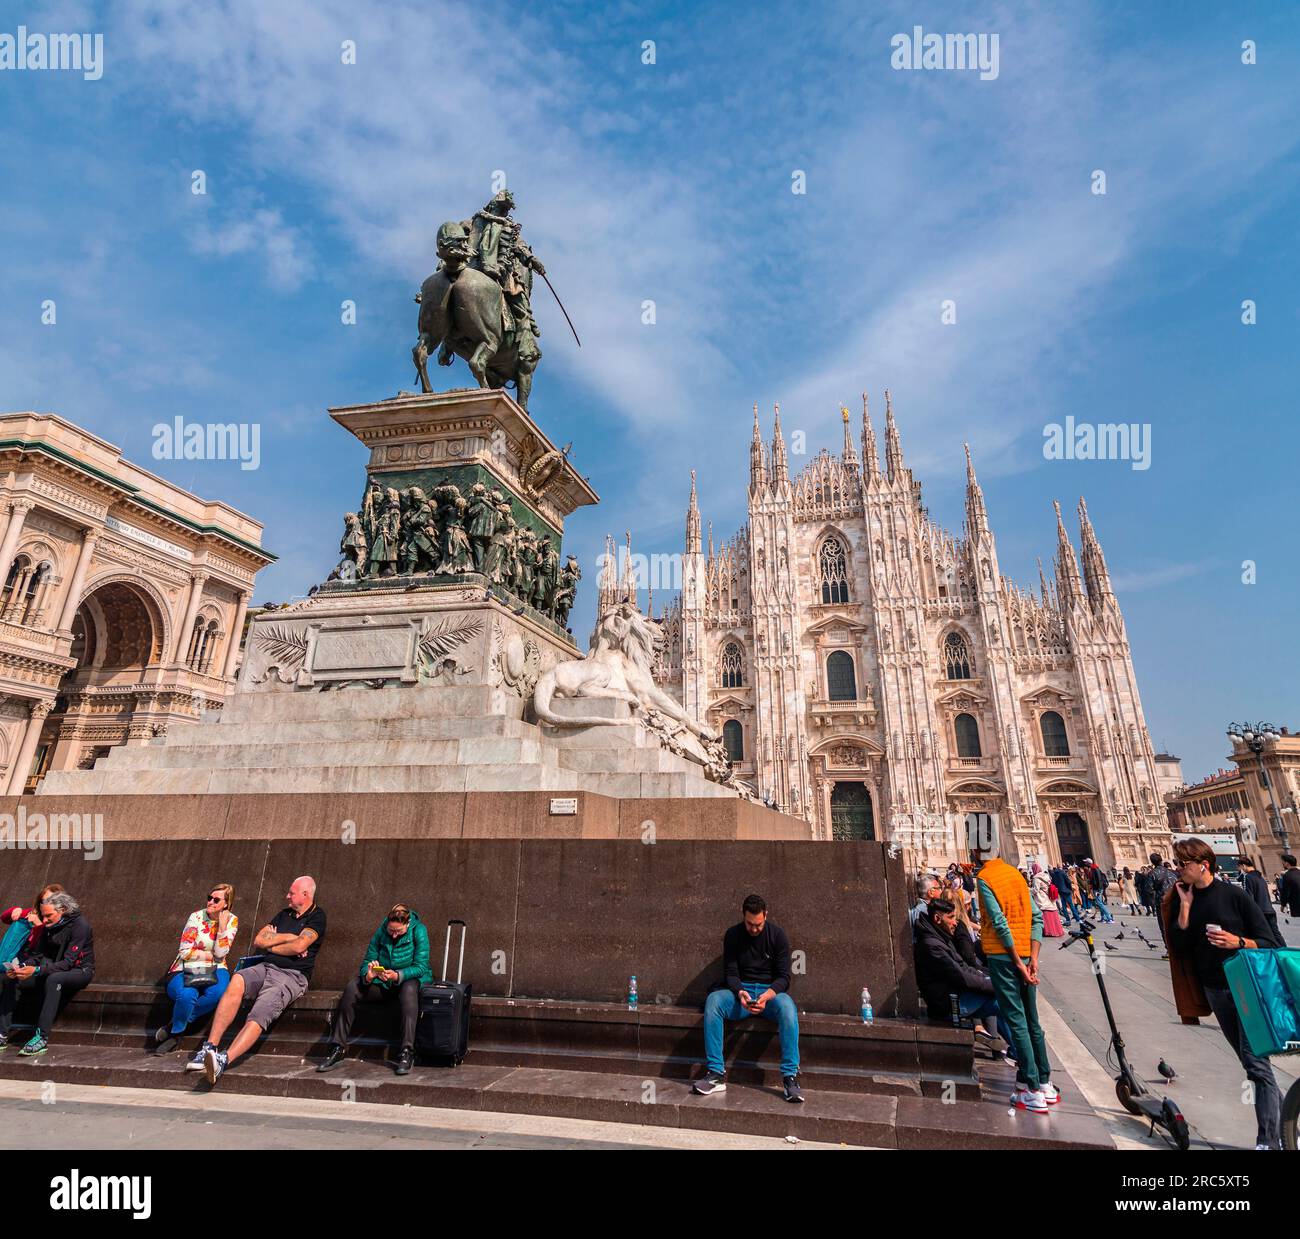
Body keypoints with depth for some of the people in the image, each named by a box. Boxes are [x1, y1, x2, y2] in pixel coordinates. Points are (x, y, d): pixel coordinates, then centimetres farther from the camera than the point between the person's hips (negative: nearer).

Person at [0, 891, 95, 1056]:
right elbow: (36, 954, 3)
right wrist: (22, 968, -17)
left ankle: (42, 1038, -37)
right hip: (54, 971, 8)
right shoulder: (49, 926, 4)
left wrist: (36, 970, -34)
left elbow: (68, 962, -25)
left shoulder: (80, 925, -21)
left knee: (53, 980, -37)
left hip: (81, 971, -8)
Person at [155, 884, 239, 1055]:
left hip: (214, 970, 1)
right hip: (185, 971, -1)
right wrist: (209, 955, -6)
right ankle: (176, 1031, -4)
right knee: (187, 995, -35)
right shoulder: (197, 917, -2)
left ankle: (174, 1027, -10)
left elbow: (220, 954, -8)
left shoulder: (232, 921, 1)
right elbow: (185, 952, -5)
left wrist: (222, 926, -14)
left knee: (218, 991, -32)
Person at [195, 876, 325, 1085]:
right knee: (237, 981, -26)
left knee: (259, 1017, -27)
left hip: (292, 975, -5)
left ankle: (223, 1060, -41)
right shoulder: (284, 914, 23)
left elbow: (299, 946, -13)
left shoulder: (316, 917, 1)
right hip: (265, 967, 5)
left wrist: (272, 945, 3)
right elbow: (258, 940, 13)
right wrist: (288, 937, 1)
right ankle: (210, 1047, -28)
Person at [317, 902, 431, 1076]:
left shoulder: (419, 931, -17)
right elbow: (367, 961, -5)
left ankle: (406, 1052, -38)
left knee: (409, 990, -39)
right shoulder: (381, 931, -6)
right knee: (352, 988, -19)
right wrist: (368, 975, -28)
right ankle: (337, 1048, -11)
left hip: (411, 979, -4)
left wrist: (398, 975, -35)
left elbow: (421, 966, -20)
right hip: (383, 983, 4)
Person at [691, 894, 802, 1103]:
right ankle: (716, 1074, -27)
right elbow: (730, 973, -2)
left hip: (771, 991, -1)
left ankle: (790, 1076, -31)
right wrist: (740, 992, -25)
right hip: (741, 991, 1)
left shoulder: (777, 935, -5)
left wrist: (768, 995, -26)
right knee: (713, 1000, -30)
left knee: (787, 1007, -37)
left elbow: (784, 976, -6)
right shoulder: (732, 935, -1)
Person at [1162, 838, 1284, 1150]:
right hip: (1215, 991, 5)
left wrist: (1237, 942, -27)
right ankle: (1284, 1123, 30)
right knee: (1251, 1062, 15)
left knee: (1256, 1062, -8)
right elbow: (1179, 946, -7)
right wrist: (1185, 905, -12)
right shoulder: (1182, 899, 1)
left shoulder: (1233, 894, -11)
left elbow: (1269, 943, -9)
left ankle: (1268, 1140, -1)